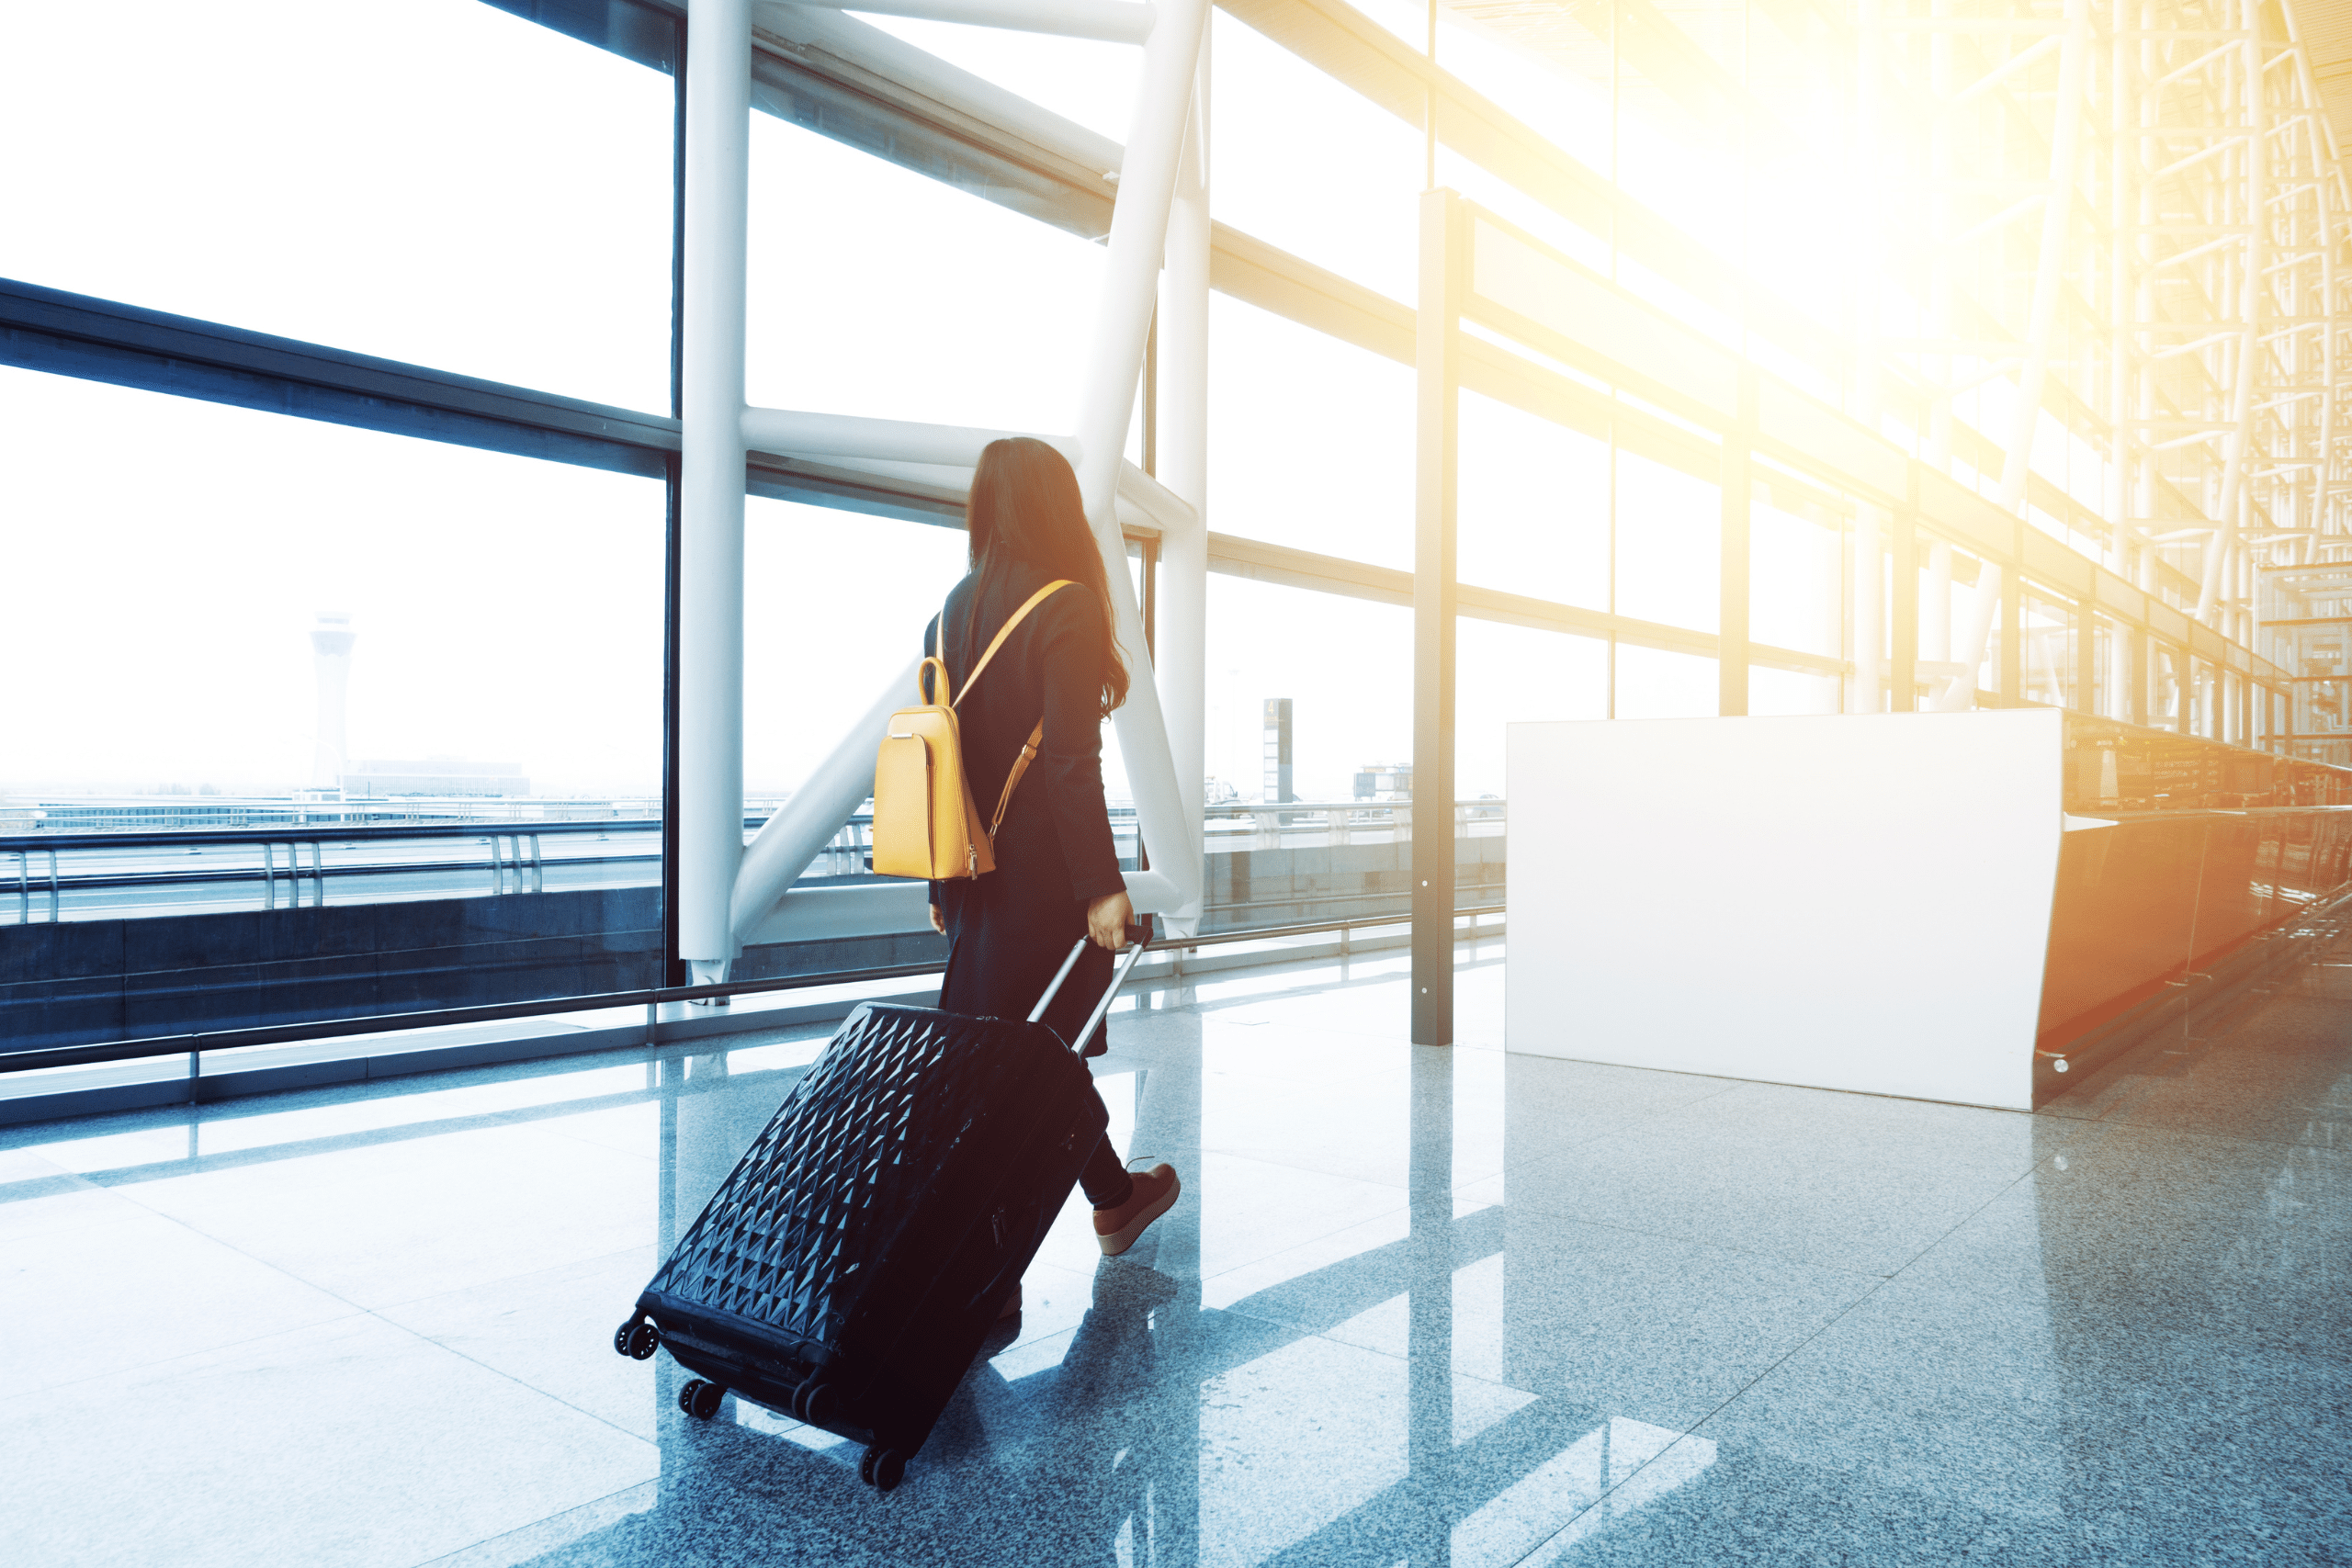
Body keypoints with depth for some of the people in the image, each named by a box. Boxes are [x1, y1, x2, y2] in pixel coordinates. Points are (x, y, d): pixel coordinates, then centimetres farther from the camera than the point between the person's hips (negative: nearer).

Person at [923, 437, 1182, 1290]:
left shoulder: (951, 612, 8)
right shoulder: (1063, 608, -13)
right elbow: (1071, 763, -19)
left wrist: (942, 884, 16)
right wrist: (1103, 885, -15)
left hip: (977, 880, 7)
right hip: (1046, 877, -7)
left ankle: (1113, 1200, 35)